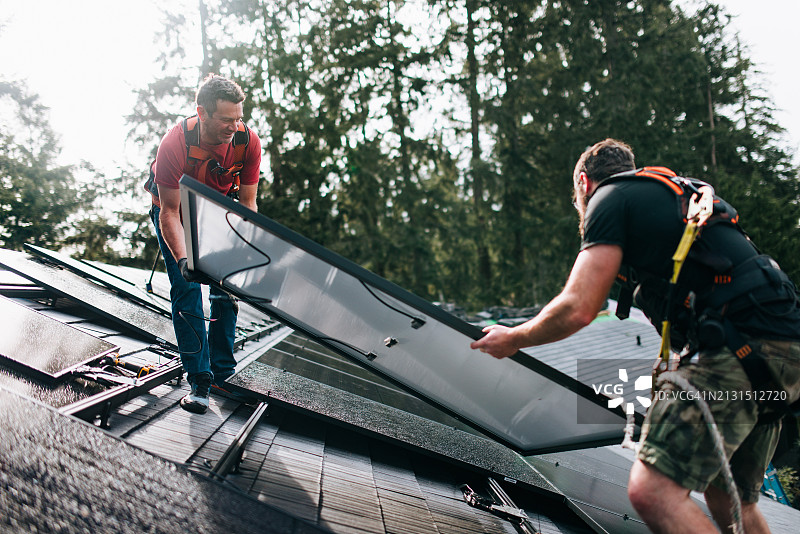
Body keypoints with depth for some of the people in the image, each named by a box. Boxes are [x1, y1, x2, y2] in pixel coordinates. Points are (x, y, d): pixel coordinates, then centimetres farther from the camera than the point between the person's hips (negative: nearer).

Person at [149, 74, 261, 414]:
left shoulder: (247, 142, -26)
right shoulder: (174, 145, -36)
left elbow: (247, 203, -16)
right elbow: (170, 212, -30)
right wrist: (182, 259, -43)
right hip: (176, 210, -3)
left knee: (227, 289, -3)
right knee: (187, 289, -14)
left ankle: (222, 375, 9)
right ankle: (199, 383, -11)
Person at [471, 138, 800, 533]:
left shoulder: (611, 196, 3)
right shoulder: (674, 193, 30)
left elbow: (577, 310, -7)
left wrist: (511, 339, 10)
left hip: (737, 345, -10)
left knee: (652, 490, -17)